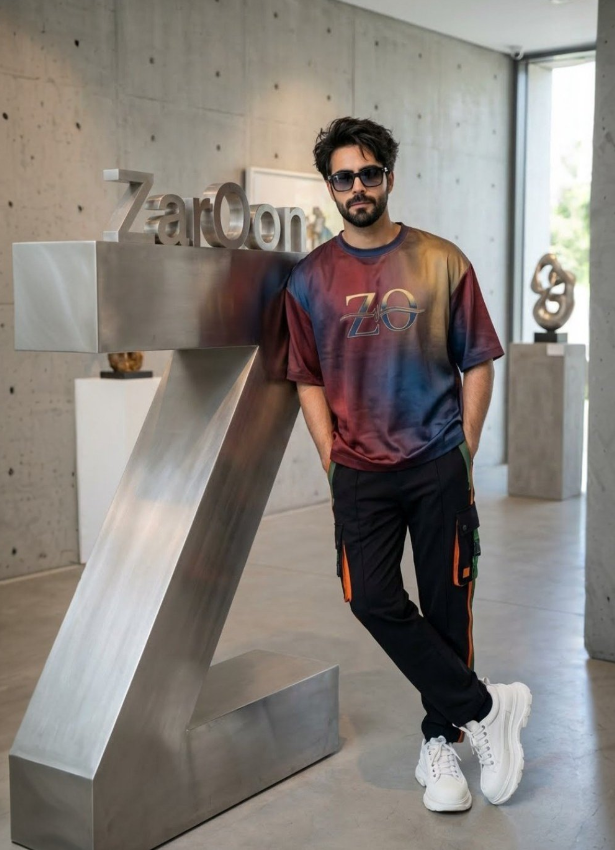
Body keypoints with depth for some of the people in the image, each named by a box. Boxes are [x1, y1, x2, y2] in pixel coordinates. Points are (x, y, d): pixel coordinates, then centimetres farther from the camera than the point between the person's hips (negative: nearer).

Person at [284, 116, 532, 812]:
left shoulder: (441, 262, 1)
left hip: (438, 466, -1)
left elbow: (477, 362, 4)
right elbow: (309, 378, 8)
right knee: (372, 598, -9)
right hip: (361, 473, 1)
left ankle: (439, 743, 23)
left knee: (446, 604, 5)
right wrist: (332, 462, 1)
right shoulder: (311, 278, 4)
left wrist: (463, 455, 0)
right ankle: (486, 708, 7)